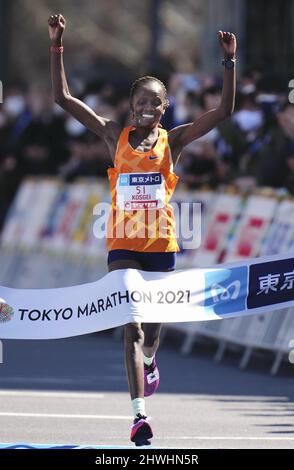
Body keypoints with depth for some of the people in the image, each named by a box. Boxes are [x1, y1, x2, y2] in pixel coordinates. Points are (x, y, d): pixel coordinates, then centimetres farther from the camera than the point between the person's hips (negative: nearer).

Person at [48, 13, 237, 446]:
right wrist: (57, 46, -6)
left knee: (153, 320, 15)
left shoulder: (173, 140, 3)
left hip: (161, 244, 1)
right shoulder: (116, 136, 3)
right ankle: (140, 414, -20)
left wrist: (230, 62, -14)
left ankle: (149, 361, 53)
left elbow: (223, 111, -5)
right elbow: (63, 97, 2)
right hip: (123, 243, -1)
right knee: (131, 326, -12)